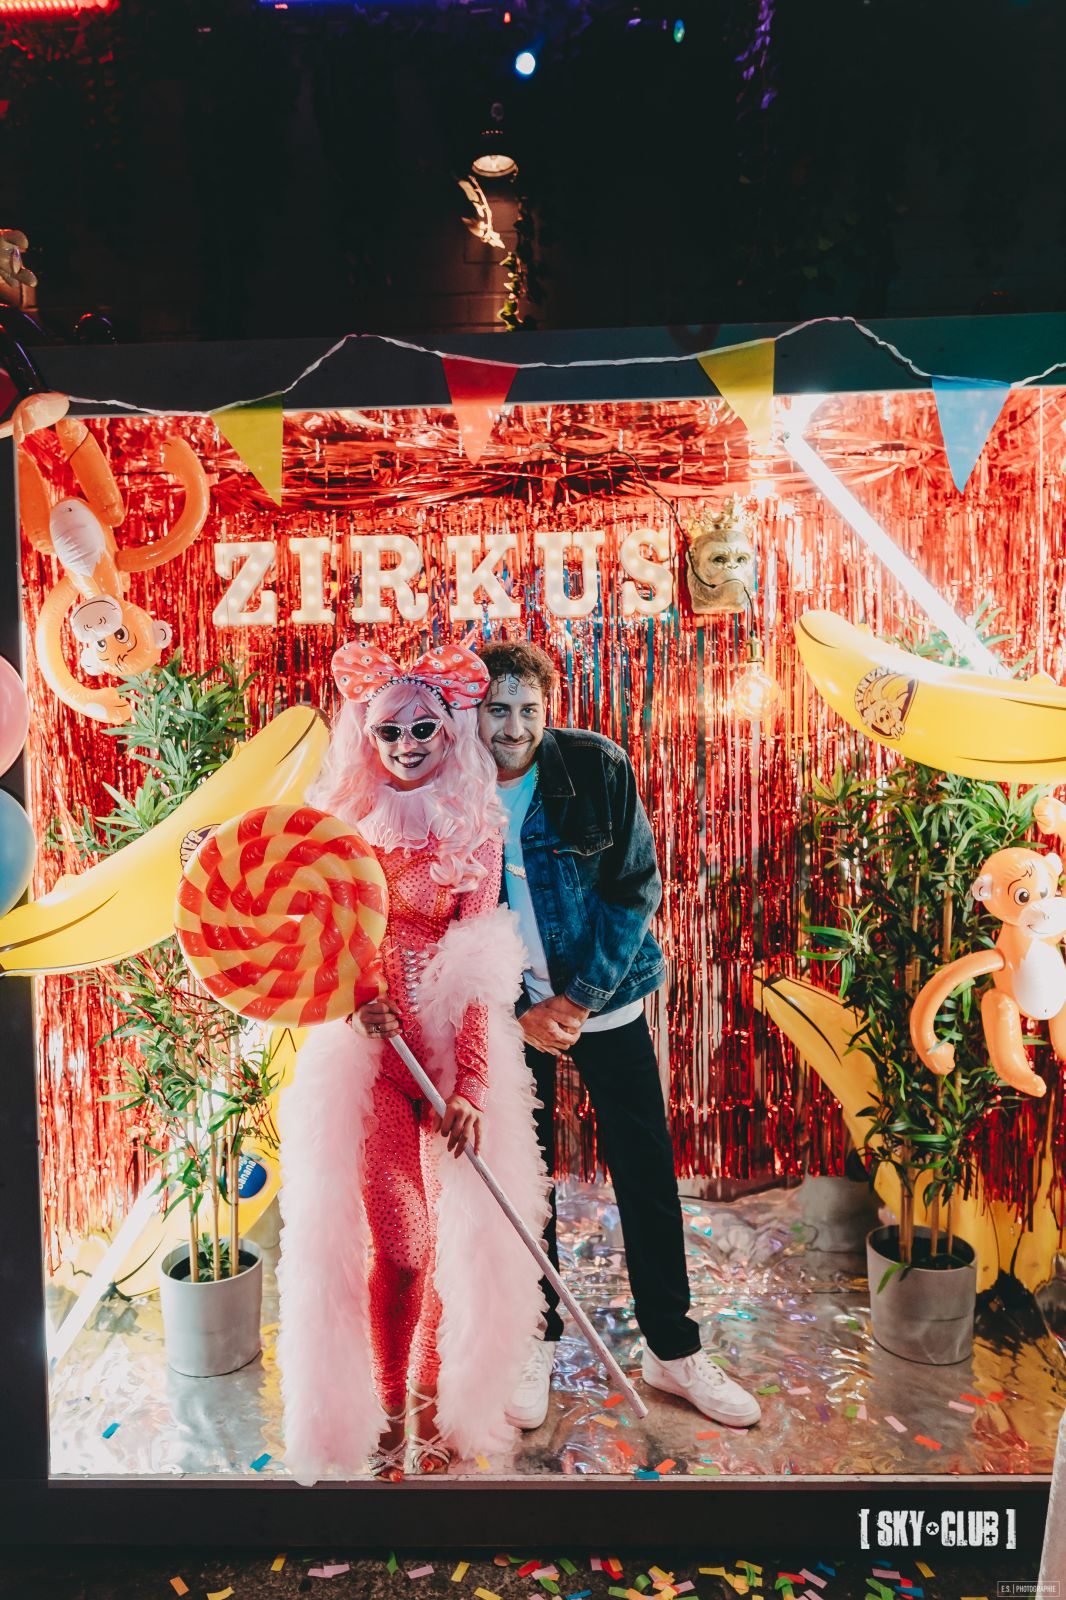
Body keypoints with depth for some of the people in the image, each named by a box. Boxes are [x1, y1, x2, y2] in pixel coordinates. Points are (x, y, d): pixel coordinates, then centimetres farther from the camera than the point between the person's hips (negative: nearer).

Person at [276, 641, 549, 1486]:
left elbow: (480, 967, -3)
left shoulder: (474, 828, 1)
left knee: (460, 1233, 8)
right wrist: (357, 985, -17)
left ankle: (436, 1406, 30)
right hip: (369, 1045, 0)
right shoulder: (346, 818, 3)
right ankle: (388, 1417, 23)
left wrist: (471, 1085, -12)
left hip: (456, 1046, 1)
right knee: (392, 1241, 2)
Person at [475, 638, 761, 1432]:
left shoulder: (598, 766, -12)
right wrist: (519, 1012, -10)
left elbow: (637, 888, -9)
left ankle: (674, 1350, 26)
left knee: (647, 1172, 7)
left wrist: (581, 997, -13)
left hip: (607, 997, 0)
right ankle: (535, 1340, 33)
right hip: (510, 1010, 1)